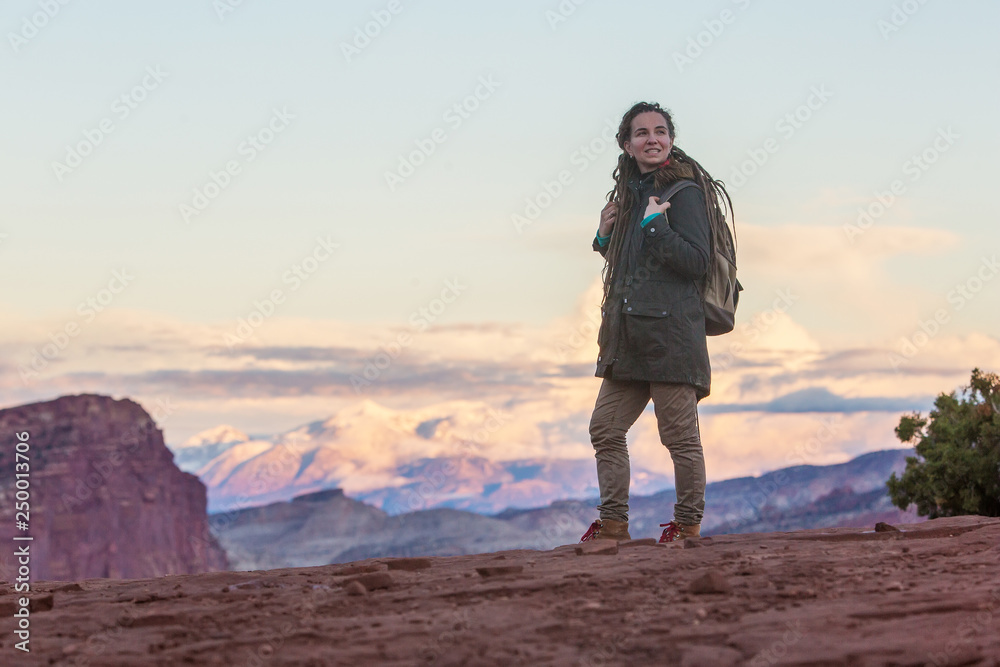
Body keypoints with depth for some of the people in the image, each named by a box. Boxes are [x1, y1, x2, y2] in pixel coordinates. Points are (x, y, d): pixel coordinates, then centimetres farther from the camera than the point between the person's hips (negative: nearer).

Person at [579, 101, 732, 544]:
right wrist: (606, 236, 10)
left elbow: (696, 261, -14)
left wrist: (655, 225, -16)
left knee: (680, 435, -4)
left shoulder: (684, 192, -6)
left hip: (672, 330, -9)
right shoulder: (631, 193, 19)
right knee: (605, 428, 8)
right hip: (629, 334, 9)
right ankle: (613, 525, 15)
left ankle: (688, 527, 6)